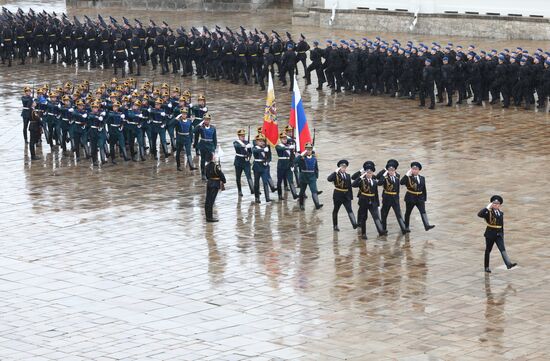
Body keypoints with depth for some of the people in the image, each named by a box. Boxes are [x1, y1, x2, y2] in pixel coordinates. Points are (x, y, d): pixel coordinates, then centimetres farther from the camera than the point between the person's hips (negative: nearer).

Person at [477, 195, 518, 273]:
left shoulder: (501, 213, 9)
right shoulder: (489, 212, -8)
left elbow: (502, 225, 15)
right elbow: (479, 214, -26)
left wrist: (502, 235, 15)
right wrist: (487, 208, -26)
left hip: (499, 234, 4)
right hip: (490, 234, -4)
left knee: (503, 249, -11)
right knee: (488, 250, 7)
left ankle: (508, 264, -25)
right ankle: (486, 267, 19)